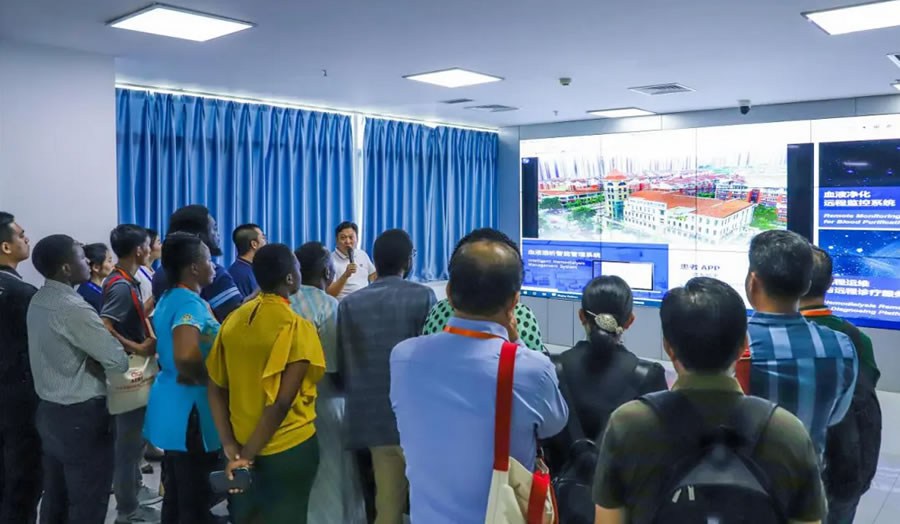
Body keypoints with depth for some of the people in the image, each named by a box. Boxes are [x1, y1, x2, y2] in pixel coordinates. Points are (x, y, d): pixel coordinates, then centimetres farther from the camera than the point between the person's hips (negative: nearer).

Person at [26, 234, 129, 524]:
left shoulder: (38, 301, 5)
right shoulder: (73, 308, -23)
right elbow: (119, 361, -22)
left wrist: (89, 359, -3)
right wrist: (96, 361, -3)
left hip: (49, 410, 9)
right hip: (81, 416, -9)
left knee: (55, 499, 20)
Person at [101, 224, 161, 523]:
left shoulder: (128, 282, 8)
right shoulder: (121, 286, -21)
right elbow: (103, 329, -30)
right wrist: (139, 349, -25)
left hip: (136, 368, 10)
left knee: (135, 435, 21)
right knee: (129, 438, 1)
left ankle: (133, 489, 36)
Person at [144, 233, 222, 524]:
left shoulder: (167, 298, 8)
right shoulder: (191, 303, -21)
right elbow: (185, 356, -38)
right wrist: (204, 378, -20)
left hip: (171, 403, 10)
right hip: (189, 407, -10)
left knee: (176, 493, 21)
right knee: (194, 500, 3)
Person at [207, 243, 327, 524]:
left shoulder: (233, 320, 0)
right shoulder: (297, 327, -17)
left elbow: (215, 388, 0)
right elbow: (282, 402, -22)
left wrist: (230, 445, 0)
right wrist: (247, 454, -14)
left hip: (241, 444, 5)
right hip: (289, 447, -5)